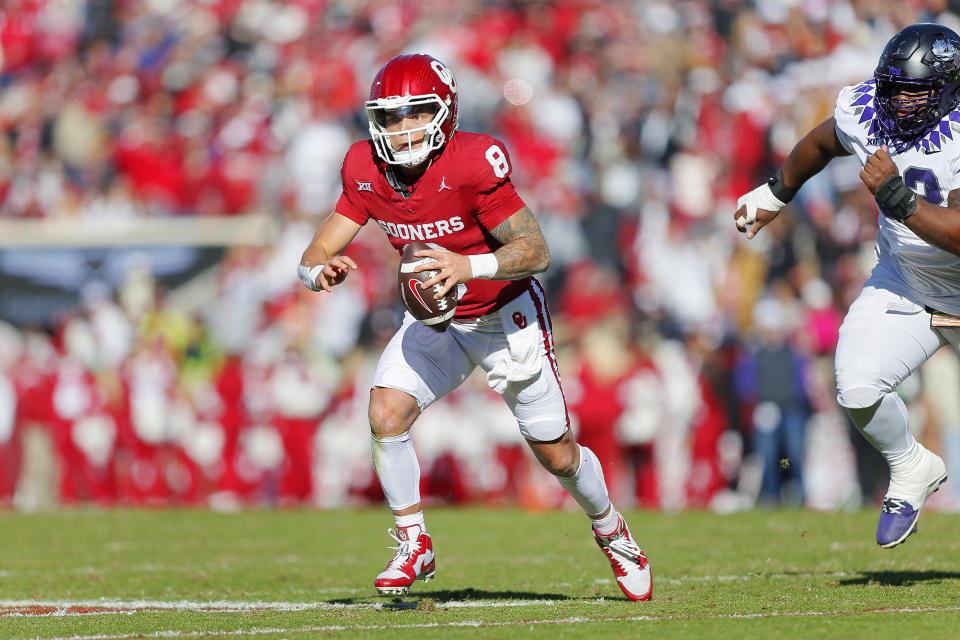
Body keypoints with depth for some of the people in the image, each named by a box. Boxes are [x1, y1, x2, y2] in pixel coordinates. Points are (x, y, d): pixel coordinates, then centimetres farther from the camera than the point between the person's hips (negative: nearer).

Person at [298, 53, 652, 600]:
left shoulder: (473, 163, -30)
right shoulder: (366, 171, -14)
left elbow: (536, 251, -31)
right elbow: (315, 256, -11)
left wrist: (469, 266, -49)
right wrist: (321, 270, -36)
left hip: (507, 318, -4)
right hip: (435, 323, 4)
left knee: (558, 455, 5)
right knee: (386, 413, -20)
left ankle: (611, 531, 37)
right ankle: (414, 546, -3)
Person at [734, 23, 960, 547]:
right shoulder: (864, 112, -14)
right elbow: (821, 144, 11)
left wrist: (896, 196, -43)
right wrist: (776, 193, 24)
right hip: (904, 283, 3)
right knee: (859, 389, -17)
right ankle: (911, 471, 11)